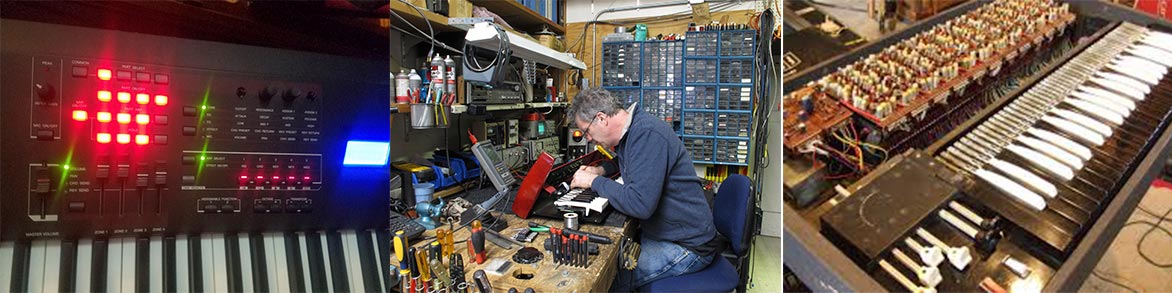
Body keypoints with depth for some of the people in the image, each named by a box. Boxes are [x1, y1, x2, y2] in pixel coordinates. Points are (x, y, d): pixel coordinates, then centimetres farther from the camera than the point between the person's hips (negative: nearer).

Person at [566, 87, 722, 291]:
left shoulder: (647, 134, -24)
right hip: (661, 232, 10)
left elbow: (641, 204, -32)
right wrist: (601, 170, 12)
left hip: (687, 246, -9)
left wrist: (594, 182, -19)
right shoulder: (631, 129, 7)